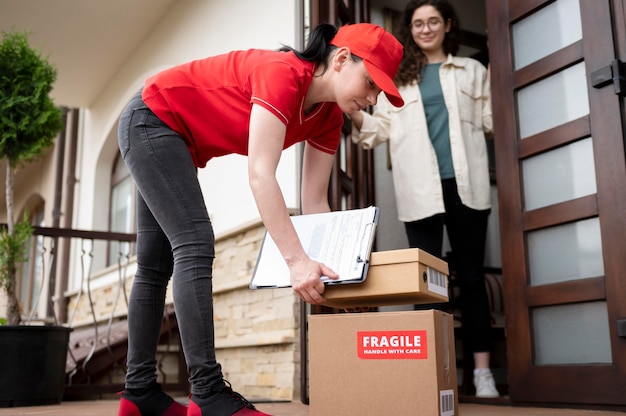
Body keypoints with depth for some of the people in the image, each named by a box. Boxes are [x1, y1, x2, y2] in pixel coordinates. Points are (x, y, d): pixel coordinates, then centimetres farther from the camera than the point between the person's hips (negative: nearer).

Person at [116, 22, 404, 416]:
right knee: (195, 246, -20)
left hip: (177, 140, 9)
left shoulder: (329, 117, -4)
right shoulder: (283, 74, -29)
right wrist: (297, 260, -40)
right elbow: (260, 175, -37)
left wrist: (329, 264, -11)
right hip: (151, 119, -9)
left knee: (157, 265, 7)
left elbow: (315, 202, -4)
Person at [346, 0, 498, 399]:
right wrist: (353, 113, -7)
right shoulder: (398, 77, 17)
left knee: (472, 276, 2)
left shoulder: (472, 70, 18)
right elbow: (382, 128, 10)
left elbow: (491, 121, 15)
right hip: (420, 189, 0)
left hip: (465, 183, 0)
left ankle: (483, 373, 6)